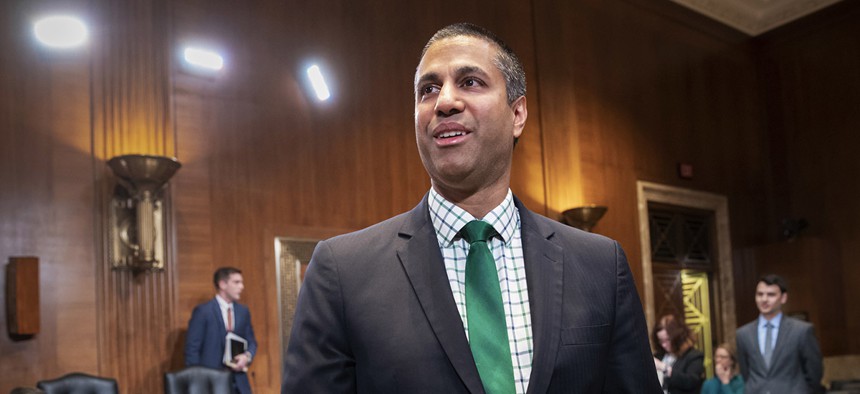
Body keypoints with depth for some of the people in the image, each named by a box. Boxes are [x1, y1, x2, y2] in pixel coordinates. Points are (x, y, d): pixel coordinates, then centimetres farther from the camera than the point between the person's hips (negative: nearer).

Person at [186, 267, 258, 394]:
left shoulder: (243, 311, 12)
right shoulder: (202, 311, -5)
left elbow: (251, 341, 17)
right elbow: (192, 348, -6)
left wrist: (247, 356, -7)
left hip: (238, 382, 5)